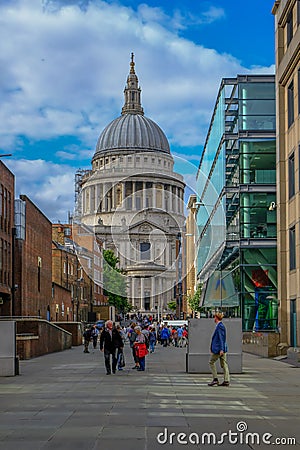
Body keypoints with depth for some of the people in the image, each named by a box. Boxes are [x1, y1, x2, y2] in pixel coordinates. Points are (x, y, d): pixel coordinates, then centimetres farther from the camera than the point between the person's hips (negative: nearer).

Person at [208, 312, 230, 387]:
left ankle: (215, 379, -1)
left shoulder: (220, 326, -15)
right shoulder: (221, 325, 16)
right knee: (224, 364, 5)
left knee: (211, 362, 1)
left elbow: (221, 338, -20)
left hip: (219, 348, -9)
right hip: (222, 349, 9)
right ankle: (226, 381, 3)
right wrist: (212, 348, 28)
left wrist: (221, 349, -23)